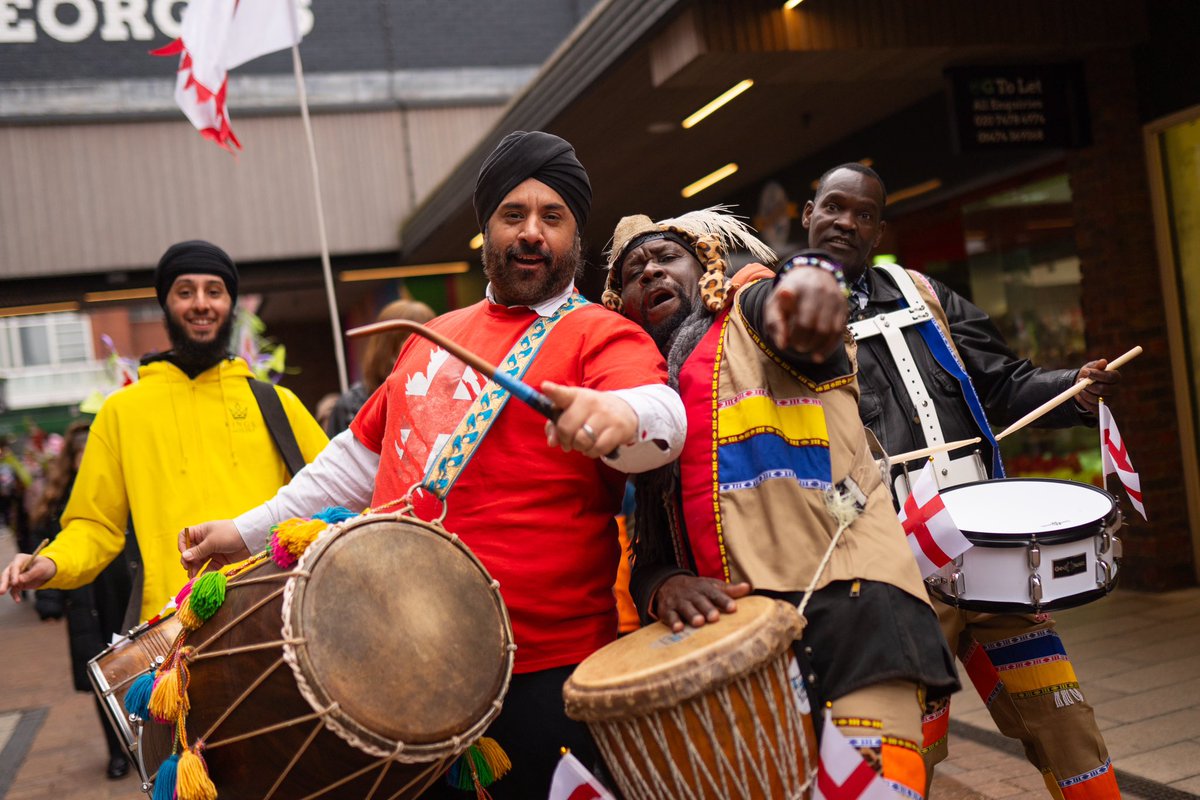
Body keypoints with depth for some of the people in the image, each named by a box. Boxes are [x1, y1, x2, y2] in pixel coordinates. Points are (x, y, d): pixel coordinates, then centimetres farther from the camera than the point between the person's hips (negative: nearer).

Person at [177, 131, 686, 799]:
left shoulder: (601, 335, -4)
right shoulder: (436, 336, 16)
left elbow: (662, 416, -25)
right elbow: (362, 454, 25)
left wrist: (618, 415, -48)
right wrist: (248, 532, 23)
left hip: (541, 671, -5)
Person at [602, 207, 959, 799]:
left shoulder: (750, 311, 14)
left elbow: (792, 305, -12)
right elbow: (646, 554, 17)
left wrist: (807, 278, -37)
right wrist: (664, 586, -6)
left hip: (842, 594, -5)